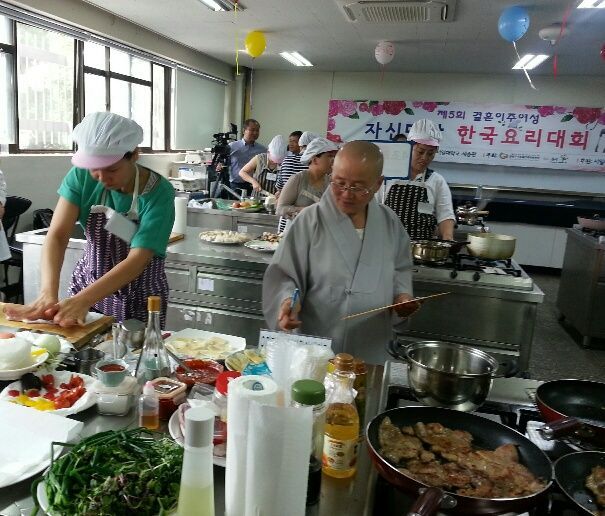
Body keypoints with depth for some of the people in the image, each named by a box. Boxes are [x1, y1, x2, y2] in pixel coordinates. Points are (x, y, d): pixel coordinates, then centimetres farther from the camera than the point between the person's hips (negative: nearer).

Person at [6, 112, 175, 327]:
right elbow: (57, 235, -18)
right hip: (87, 286, 3)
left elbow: (138, 259, -28)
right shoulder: (82, 176, -13)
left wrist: (82, 300, -38)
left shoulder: (158, 192, -23)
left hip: (140, 301, -3)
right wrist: (48, 292, -33)